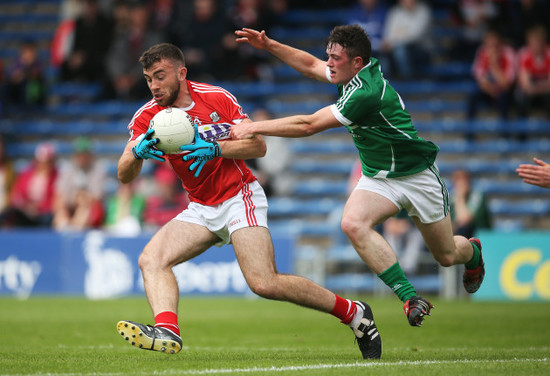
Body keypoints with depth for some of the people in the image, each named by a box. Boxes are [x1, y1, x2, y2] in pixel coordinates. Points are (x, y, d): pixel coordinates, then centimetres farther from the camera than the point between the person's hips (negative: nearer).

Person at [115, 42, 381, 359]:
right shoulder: (146, 117, -2)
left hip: (239, 198, -5)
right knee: (151, 260, -18)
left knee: (265, 284, -19)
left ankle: (353, 312, -4)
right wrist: (137, 153, -31)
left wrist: (215, 148, -25)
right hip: (201, 209, 5)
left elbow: (258, 146, -9)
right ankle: (167, 332, -35)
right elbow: (125, 176, -9)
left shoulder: (216, 98, -10)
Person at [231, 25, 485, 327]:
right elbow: (311, 65, 12)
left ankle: (473, 252, 49)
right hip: (378, 177, 7)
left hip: (417, 175, -7)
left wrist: (254, 127, -28)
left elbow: (308, 125, -31)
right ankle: (410, 298, -22)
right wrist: (269, 45, -1)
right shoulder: (355, 74, -8)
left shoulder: (366, 93, -33)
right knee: (353, 223, -26)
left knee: (447, 256, 8)